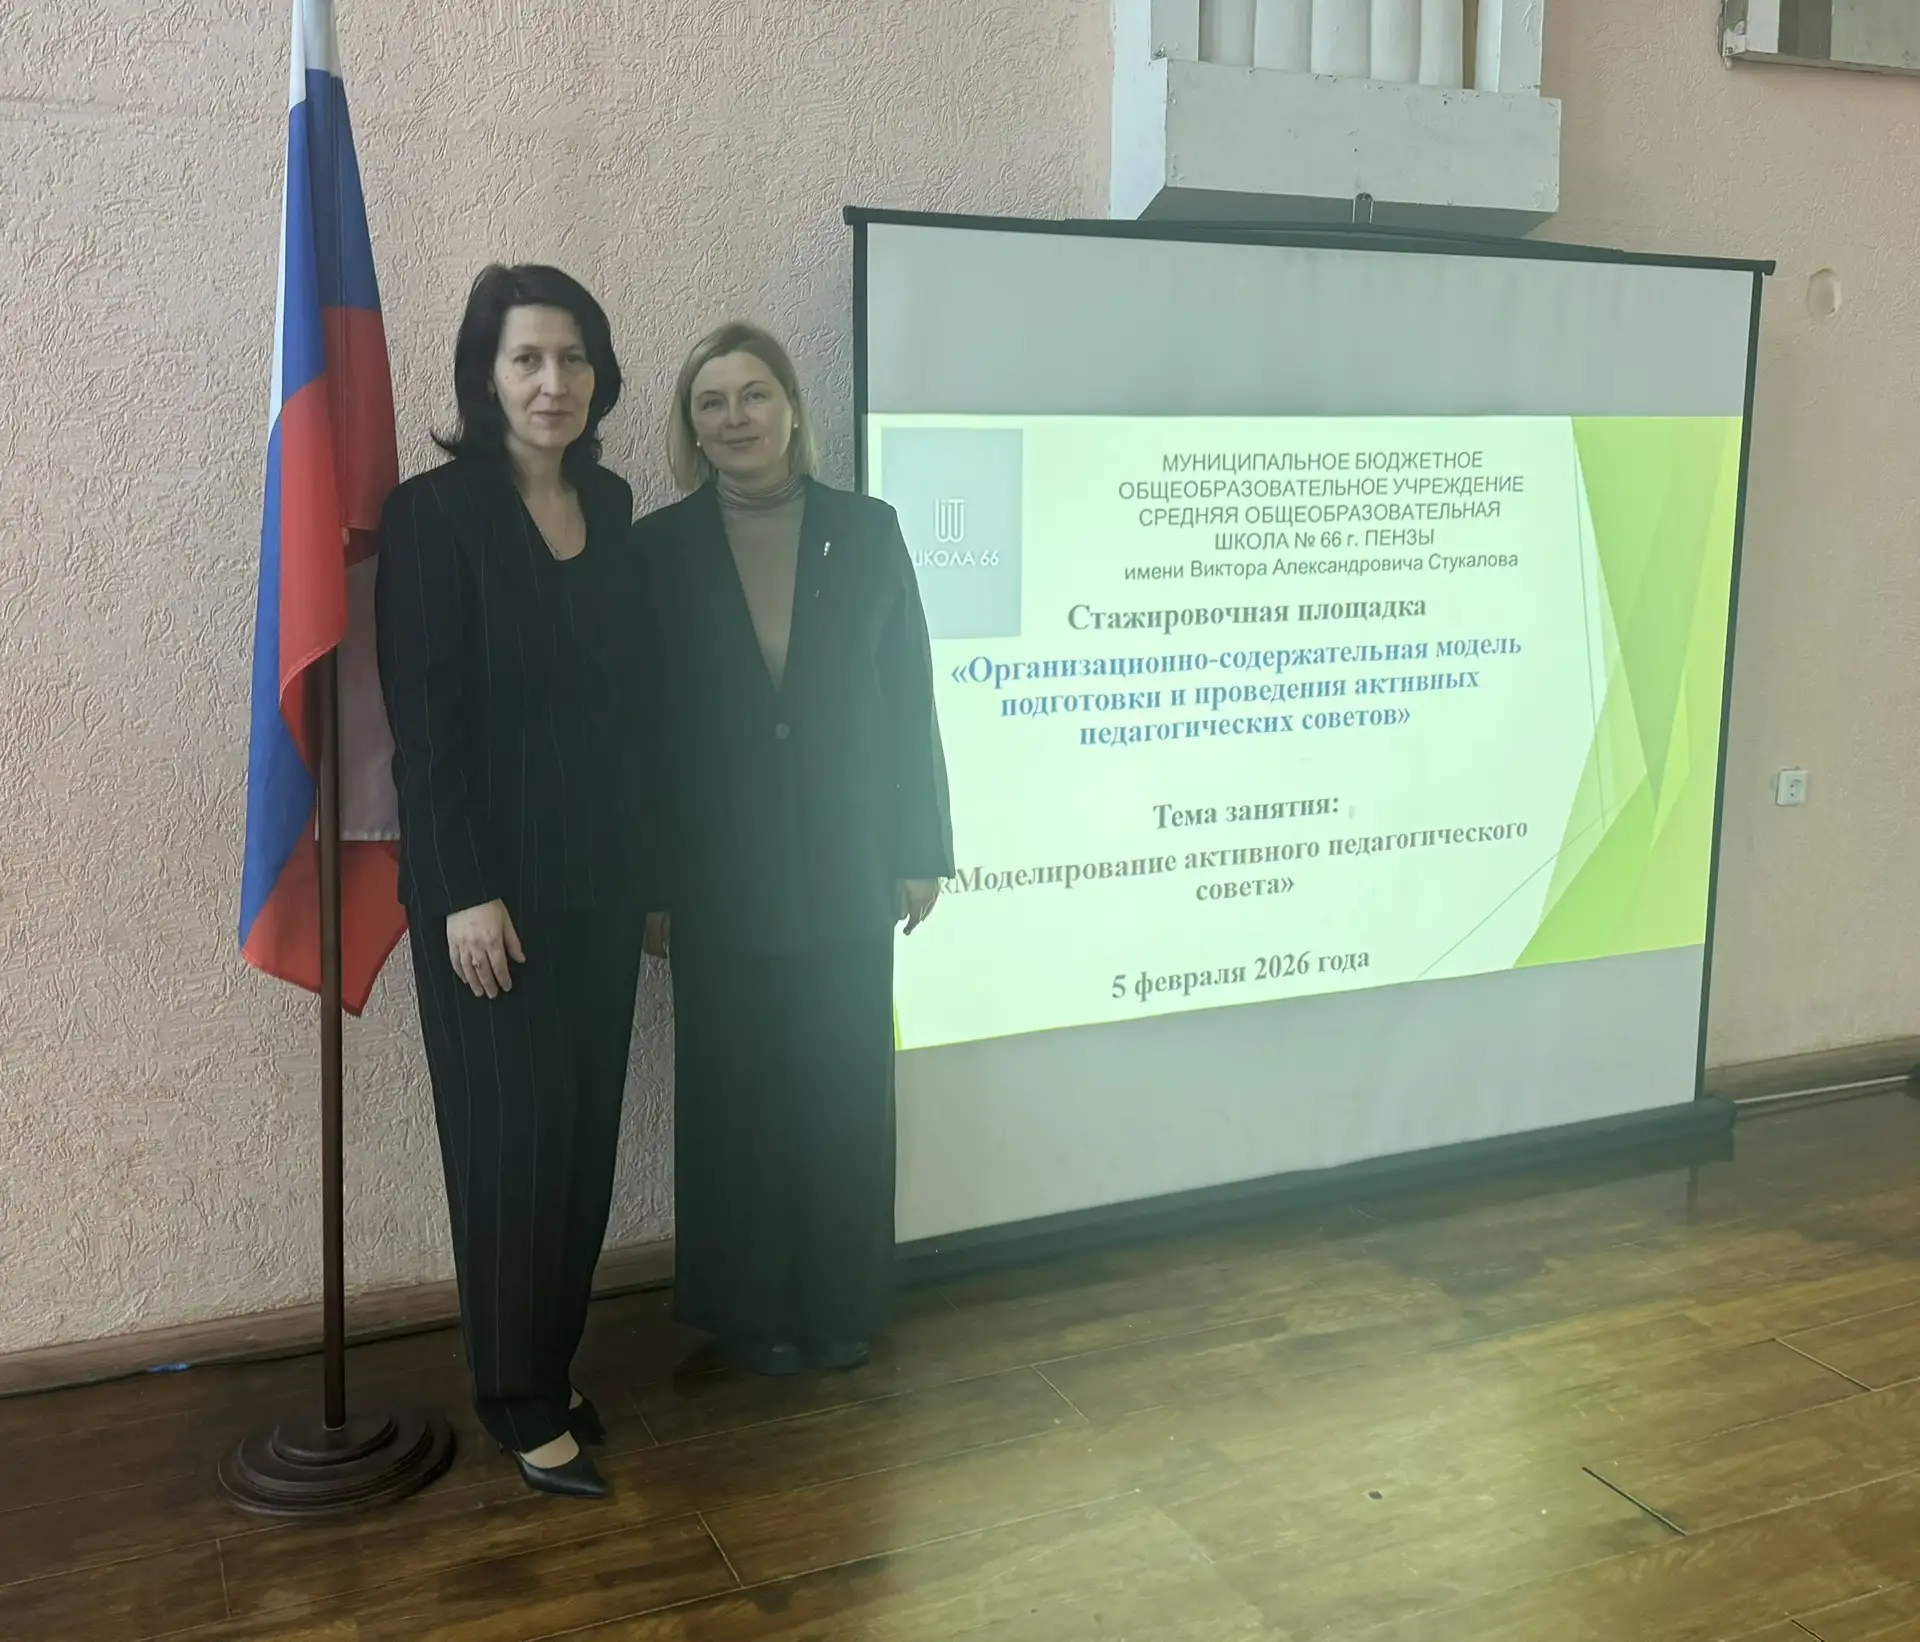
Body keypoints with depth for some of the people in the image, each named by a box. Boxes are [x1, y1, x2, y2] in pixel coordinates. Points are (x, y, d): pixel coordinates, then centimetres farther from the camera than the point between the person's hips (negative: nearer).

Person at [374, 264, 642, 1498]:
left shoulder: (614, 506, 8)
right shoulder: (435, 513, -9)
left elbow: (625, 693, 10)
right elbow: (425, 722, -13)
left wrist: (646, 862, 8)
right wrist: (467, 892, -16)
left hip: (601, 876, 6)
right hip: (492, 879, -5)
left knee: (589, 1131, 11)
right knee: (513, 1138, 3)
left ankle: (557, 1369, 28)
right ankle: (518, 1401, 19)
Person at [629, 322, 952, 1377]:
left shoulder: (867, 533, 1)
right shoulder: (657, 550, -2)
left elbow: (909, 702, 3)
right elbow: (639, 725, -2)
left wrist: (921, 851, 1)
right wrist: (647, 884, -4)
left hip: (845, 873, 1)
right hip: (718, 878, -1)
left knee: (844, 1092, 10)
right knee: (735, 1097, 9)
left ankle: (840, 1306, 27)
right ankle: (752, 1314, 25)